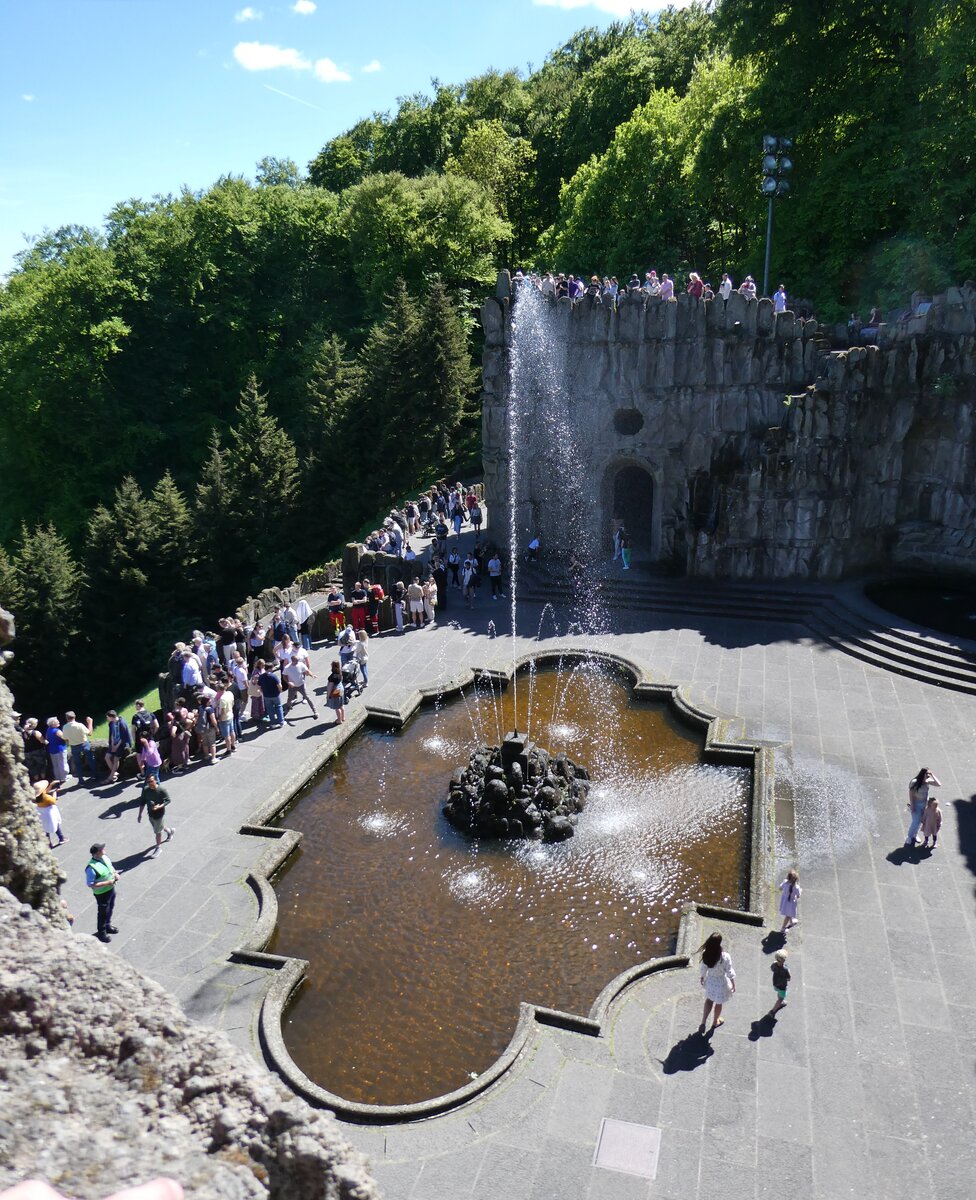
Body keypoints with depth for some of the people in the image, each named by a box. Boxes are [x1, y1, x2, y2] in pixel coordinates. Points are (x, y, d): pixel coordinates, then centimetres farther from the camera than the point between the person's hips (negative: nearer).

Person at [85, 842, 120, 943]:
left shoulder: (105, 857, -10)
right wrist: (107, 883, -30)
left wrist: (115, 873, -9)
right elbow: (91, 884, -28)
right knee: (103, 913, 14)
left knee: (110, 909, 27)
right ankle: (101, 932, 38)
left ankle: (108, 926, 52)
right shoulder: (92, 868, -33)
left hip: (111, 889, 7)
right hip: (102, 893, -7)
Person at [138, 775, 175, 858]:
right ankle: (170, 830, 57)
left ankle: (157, 848, 30)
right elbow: (142, 802, 0)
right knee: (160, 827, 26)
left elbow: (168, 800, -16)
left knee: (158, 832, 9)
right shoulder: (145, 790, -12)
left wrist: (159, 807, -33)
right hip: (150, 814, 5)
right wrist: (140, 814, 1)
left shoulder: (162, 790, -25)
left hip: (159, 814, -5)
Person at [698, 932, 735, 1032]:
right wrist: (733, 983, -2)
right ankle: (715, 1022, 46)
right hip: (721, 982, -3)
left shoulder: (706, 954, -22)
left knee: (709, 1000, 27)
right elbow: (729, 972, -19)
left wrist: (702, 978, 13)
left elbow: (703, 969, -7)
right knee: (719, 1003, 24)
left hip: (710, 980, 3)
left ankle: (703, 1023, 27)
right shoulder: (725, 957, -33)